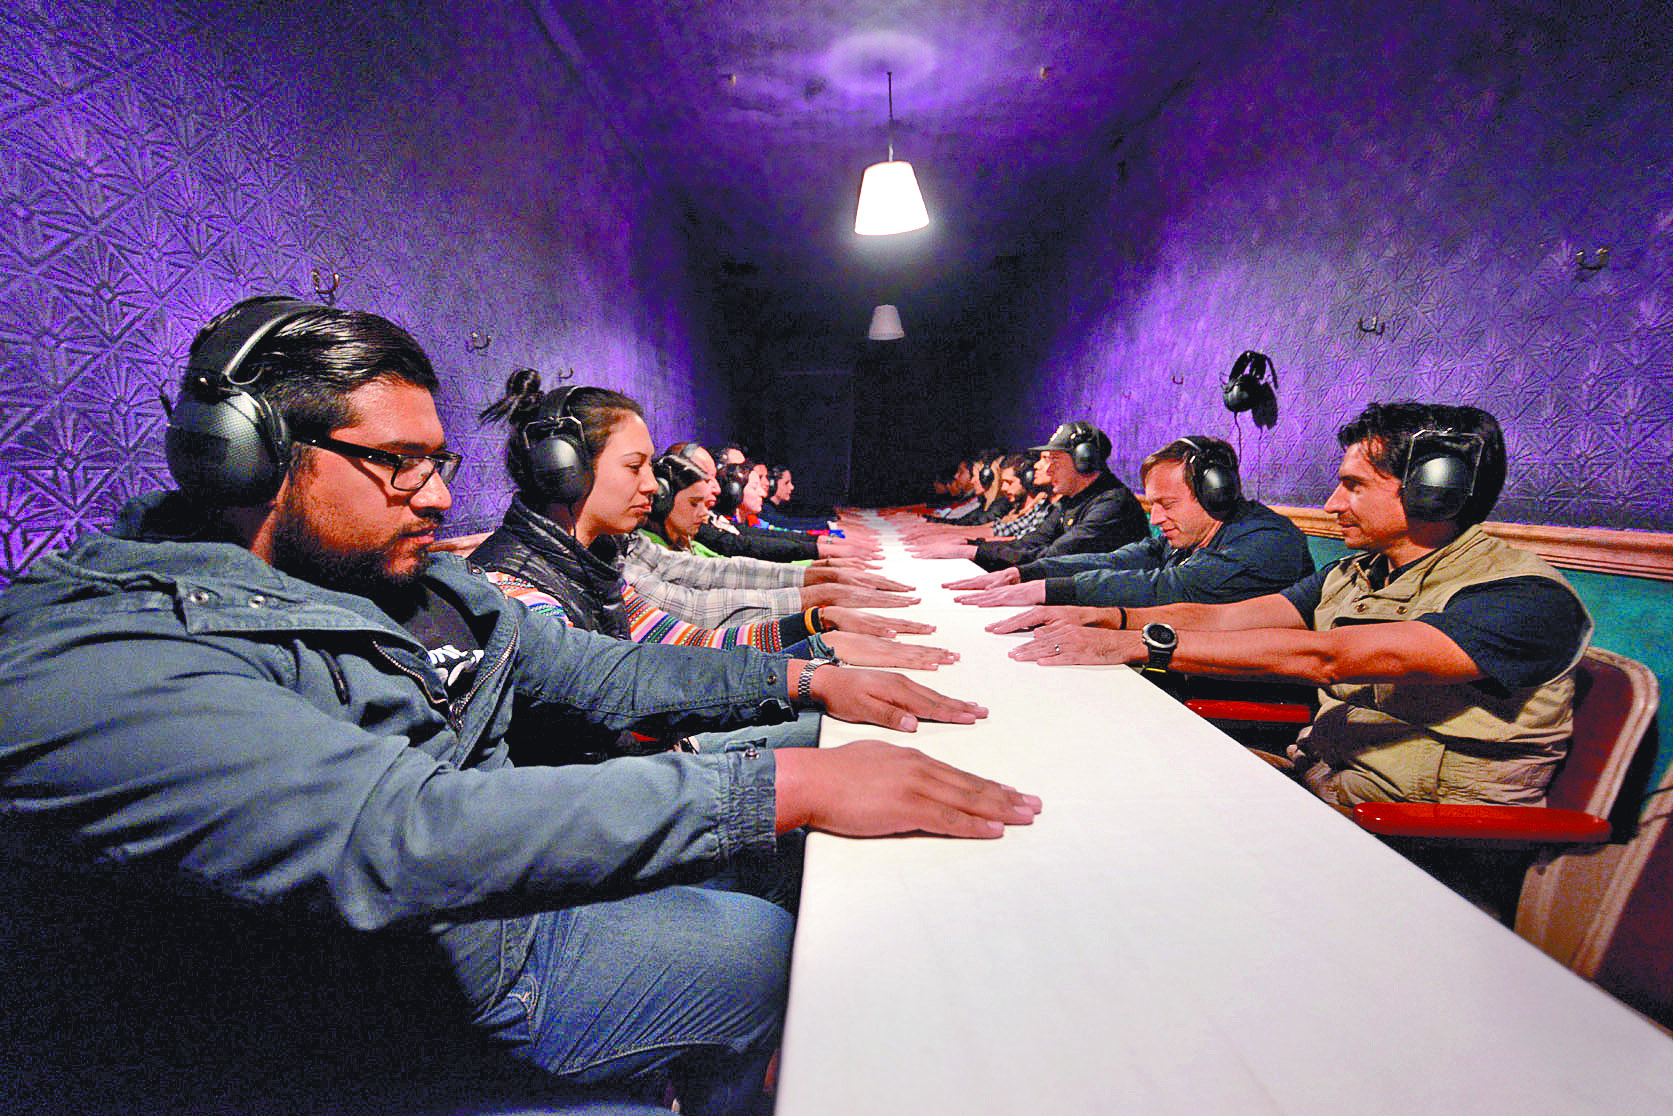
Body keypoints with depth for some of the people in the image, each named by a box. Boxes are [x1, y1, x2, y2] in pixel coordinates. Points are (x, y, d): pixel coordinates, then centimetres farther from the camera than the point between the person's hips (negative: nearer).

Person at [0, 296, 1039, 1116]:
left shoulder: (425, 582, 2)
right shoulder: (85, 666, -24)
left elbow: (596, 666, 3)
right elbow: (406, 835, -39)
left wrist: (805, 678, -6)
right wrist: (787, 787, -41)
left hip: (486, 921, 7)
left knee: (777, 940, 8)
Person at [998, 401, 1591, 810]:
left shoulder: (1528, 599, -16)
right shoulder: (1350, 574, 9)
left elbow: (1323, 657, -28)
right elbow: (1219, 616, 2)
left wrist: (1138, 642, -33)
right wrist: (1103, 617, -14)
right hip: (1308, 784, 7)